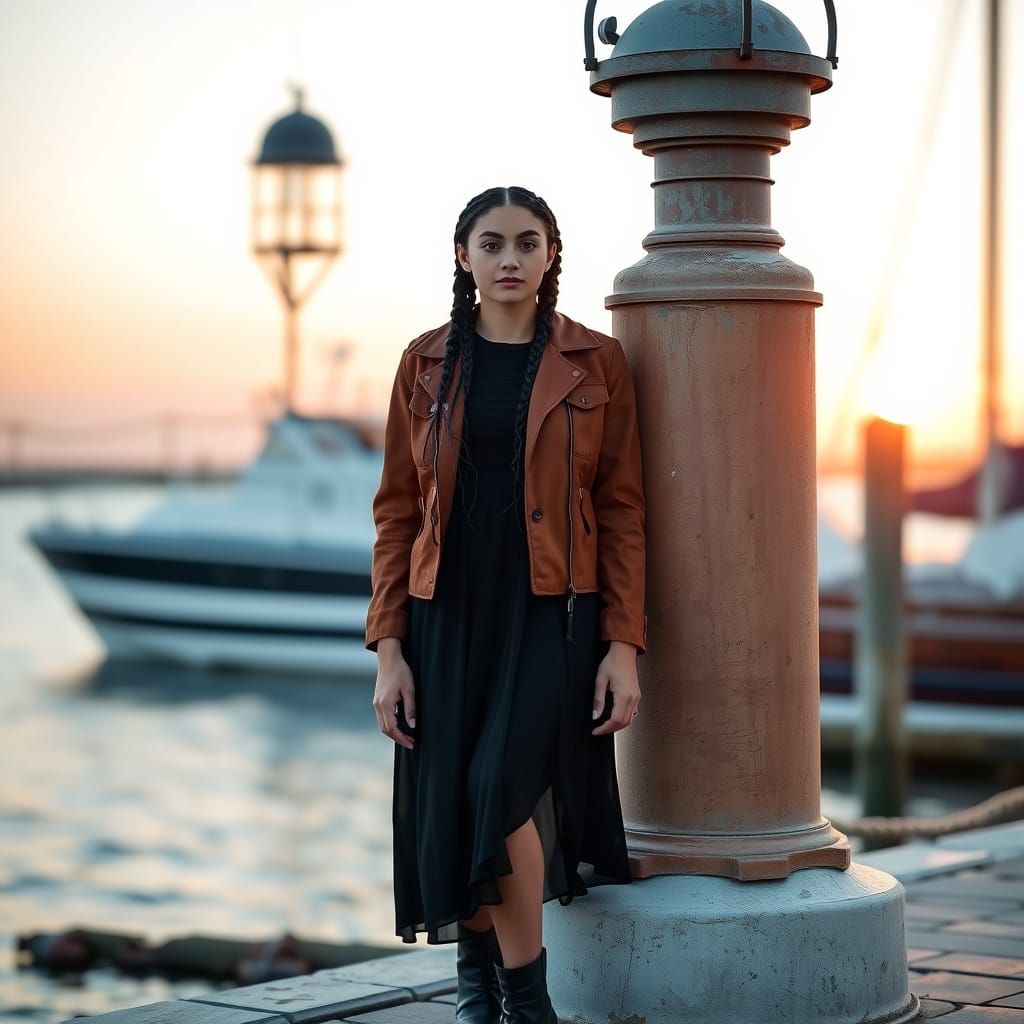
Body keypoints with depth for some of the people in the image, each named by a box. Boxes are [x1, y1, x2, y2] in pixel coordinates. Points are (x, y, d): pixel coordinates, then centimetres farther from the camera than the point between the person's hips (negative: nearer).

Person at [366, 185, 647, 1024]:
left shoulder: (596, 364, 1)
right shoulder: (428, 363, 5)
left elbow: (622, 513, 0)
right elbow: (398, 511, 5)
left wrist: (624, 647, -7)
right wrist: (388, 649, -2)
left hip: (552, 615, -3)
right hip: (448, 616, 3)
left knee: (501, 788, -20)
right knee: (449, 810, 2)